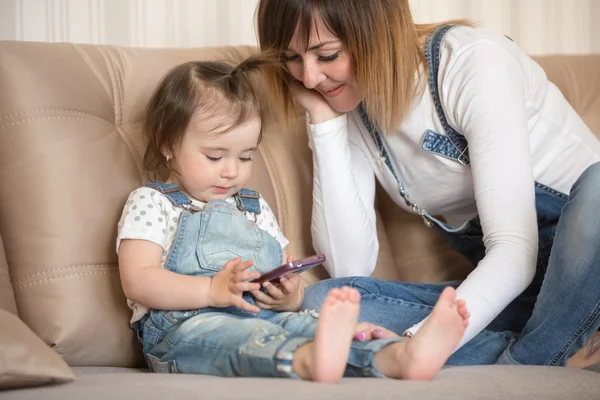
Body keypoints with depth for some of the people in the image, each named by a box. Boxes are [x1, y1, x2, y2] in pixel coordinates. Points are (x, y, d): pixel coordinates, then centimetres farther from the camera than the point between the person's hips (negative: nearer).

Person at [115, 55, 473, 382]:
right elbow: (138, 282, -5)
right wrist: (213, 290, -20)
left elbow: (289, 282, 27)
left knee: (304, 323, -25)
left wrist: (289, 297, 0)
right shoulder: (152, 203, 10)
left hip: (265, 318, 6)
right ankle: (310, 360, -72)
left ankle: (403, 356, -53)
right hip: (186, 327, -6)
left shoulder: (255, 208, 29)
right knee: (230, 335, -39)